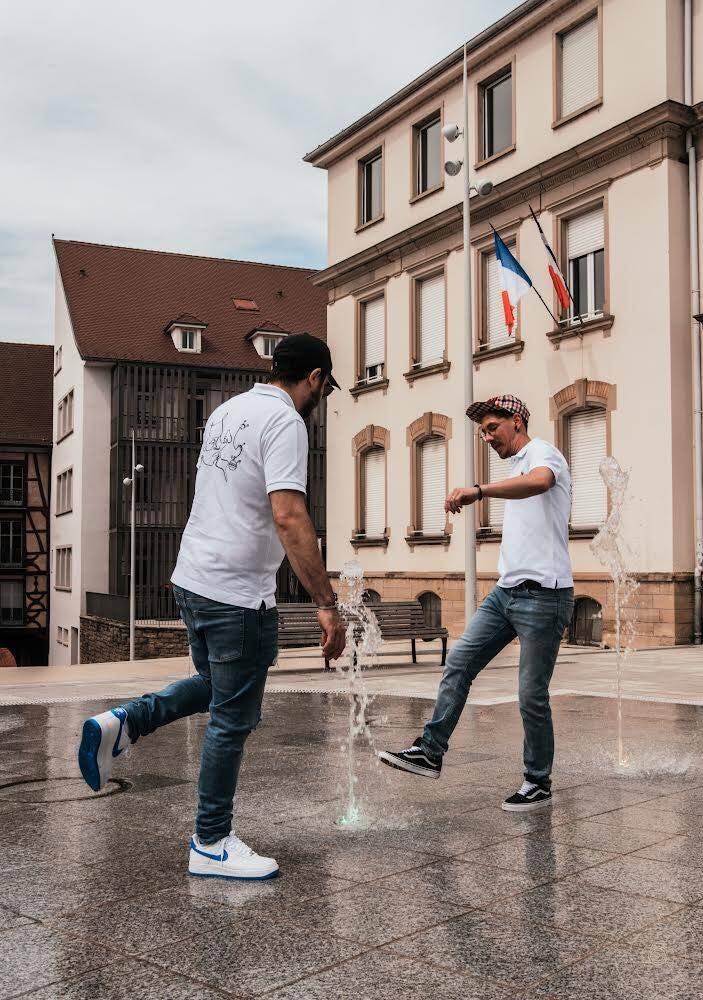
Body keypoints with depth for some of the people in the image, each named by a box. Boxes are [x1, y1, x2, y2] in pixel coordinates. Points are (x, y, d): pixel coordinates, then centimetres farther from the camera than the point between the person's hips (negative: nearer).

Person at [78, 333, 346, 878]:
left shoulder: (228, 410, 13)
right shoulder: (284, 422, -16)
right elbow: (288, 517, -28)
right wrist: (327, 603, -27)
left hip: (192, 579, 9)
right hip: (239, 594, -9)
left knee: (216, 686, 29)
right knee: (233, 721, 4)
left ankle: (120, 724, 14)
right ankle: (211, 844, 17)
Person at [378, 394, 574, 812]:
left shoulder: (543, 454, -8)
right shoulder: (517, 466, 21)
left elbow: (539, 481, -35)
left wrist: (479, 491, -45)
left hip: (542, 595, -9)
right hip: (507, 590, 9)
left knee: (532, 695, -3)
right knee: (459, 662, 3)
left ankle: (539, 784, 12)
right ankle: (431, 752, 9)